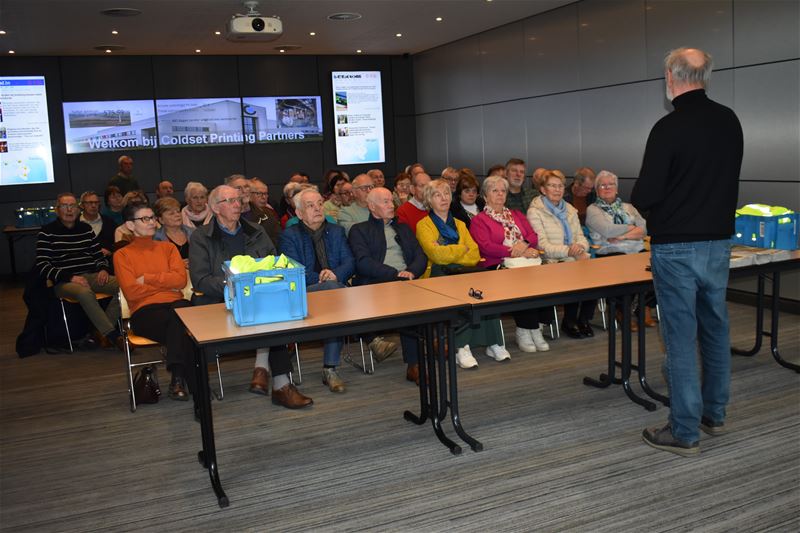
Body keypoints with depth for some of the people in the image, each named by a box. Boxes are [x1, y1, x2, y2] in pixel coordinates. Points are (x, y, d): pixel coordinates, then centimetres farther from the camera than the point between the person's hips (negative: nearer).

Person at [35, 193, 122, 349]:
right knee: (85, 293, -40)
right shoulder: (47, 232, 4)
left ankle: (102, 331, -19)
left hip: (91, 276, 5)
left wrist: (103, 269, 0)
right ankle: (113, 335, -33)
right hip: (64, 282, -5)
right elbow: (42, 266, -4)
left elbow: (99, 255, 24)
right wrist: (71, 277, -16)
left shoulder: (85, 228, 18)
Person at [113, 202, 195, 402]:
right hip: (144, 311, -2)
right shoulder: (122, 255, 13)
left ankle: (178, 379, -30)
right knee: (183, 329, -35)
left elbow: (181, 279, 4)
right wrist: (166, 283, 2)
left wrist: (147, 278, -2)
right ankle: (193, 382, -25)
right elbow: (131, 292, -3)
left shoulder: (167, 247, 22)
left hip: (175, 304, 3)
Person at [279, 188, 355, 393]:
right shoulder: (289, 236, 10)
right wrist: (321, 279, -17)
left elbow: (350, 263, 10)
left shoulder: (337, 231, 22)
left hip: (335, 287, 3)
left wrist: (334, 274, -13)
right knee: (332, 288, -36)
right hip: (304, 293, -2)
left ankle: (330, 370, -32)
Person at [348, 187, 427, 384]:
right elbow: (363, 262, -4)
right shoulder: (359, 230, 13)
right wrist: (395, 274, -13)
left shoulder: (403, 228, 29)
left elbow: (421, 255, 17)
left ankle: (414, 365, -28)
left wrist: (411, 272, -6)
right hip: (376, 283, -4)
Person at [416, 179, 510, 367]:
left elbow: (475, 256, 9)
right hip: (438, 274, -4)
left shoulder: (460, 224, 23)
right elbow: (437, 254, -10)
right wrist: (463, 249, 3)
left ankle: (492, 343, -25)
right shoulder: (424, 225, 8)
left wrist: (450, 254, -6)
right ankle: (461, 347, -33)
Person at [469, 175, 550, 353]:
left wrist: (524, 244, -7)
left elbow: (534, 236, 17)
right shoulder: (479, 220, 11)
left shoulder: (516, 215, 28)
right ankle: (524, 330, -20)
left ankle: (530, 328, -18)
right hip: (497, 265, -4)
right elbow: (486, 247, -6)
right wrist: (516, 252, -14)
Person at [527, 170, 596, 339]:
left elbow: (581, 236, 16)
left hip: (575, 258, 5)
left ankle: (584, 319, -5)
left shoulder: (570, 210, 22)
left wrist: (581, 248, -9)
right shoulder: (535, 212, 1)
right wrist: (567, 250, -23)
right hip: (552, 261, -5)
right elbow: (543, 245, -10)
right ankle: (569, 321, -10)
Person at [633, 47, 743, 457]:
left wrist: (641, 204, 5)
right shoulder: (729, 121, 5)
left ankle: (684, 433, 7)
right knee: (715, 330, 17)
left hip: (676, 248, -7)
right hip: (718, 242, 7)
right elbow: (728, 178, 14)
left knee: (681, 338, -1)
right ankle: (714, 414, 32)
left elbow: (644, 196, -17)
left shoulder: (669, 128, -17)